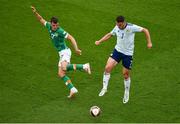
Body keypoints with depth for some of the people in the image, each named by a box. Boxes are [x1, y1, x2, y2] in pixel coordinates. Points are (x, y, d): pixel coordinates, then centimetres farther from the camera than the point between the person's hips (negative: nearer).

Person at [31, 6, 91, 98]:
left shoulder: (60, 31, -18)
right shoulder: (49, 27, 3)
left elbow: (71, 38, -21)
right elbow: (41, 20, 16)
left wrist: (76, 49, -32)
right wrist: (35, 12, 1)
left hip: (65, 51, -8)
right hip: (61, 53, 8)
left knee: (64, 67, -32)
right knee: (60, 73, 0)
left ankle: (84, 66, -21)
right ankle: (72, 89, -2)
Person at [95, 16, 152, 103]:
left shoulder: (131, 27, -19)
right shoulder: (117, 27, -3)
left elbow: (145, 30, -14)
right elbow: (110, 34, 15)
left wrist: (149, 42, -19)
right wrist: (99, 41, 9)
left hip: (128, 54, -4)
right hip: (117, 50, 4)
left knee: (126, 74, 6)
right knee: (108, 67, -16)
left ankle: (127, 93, 29)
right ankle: (104, 88, -3)